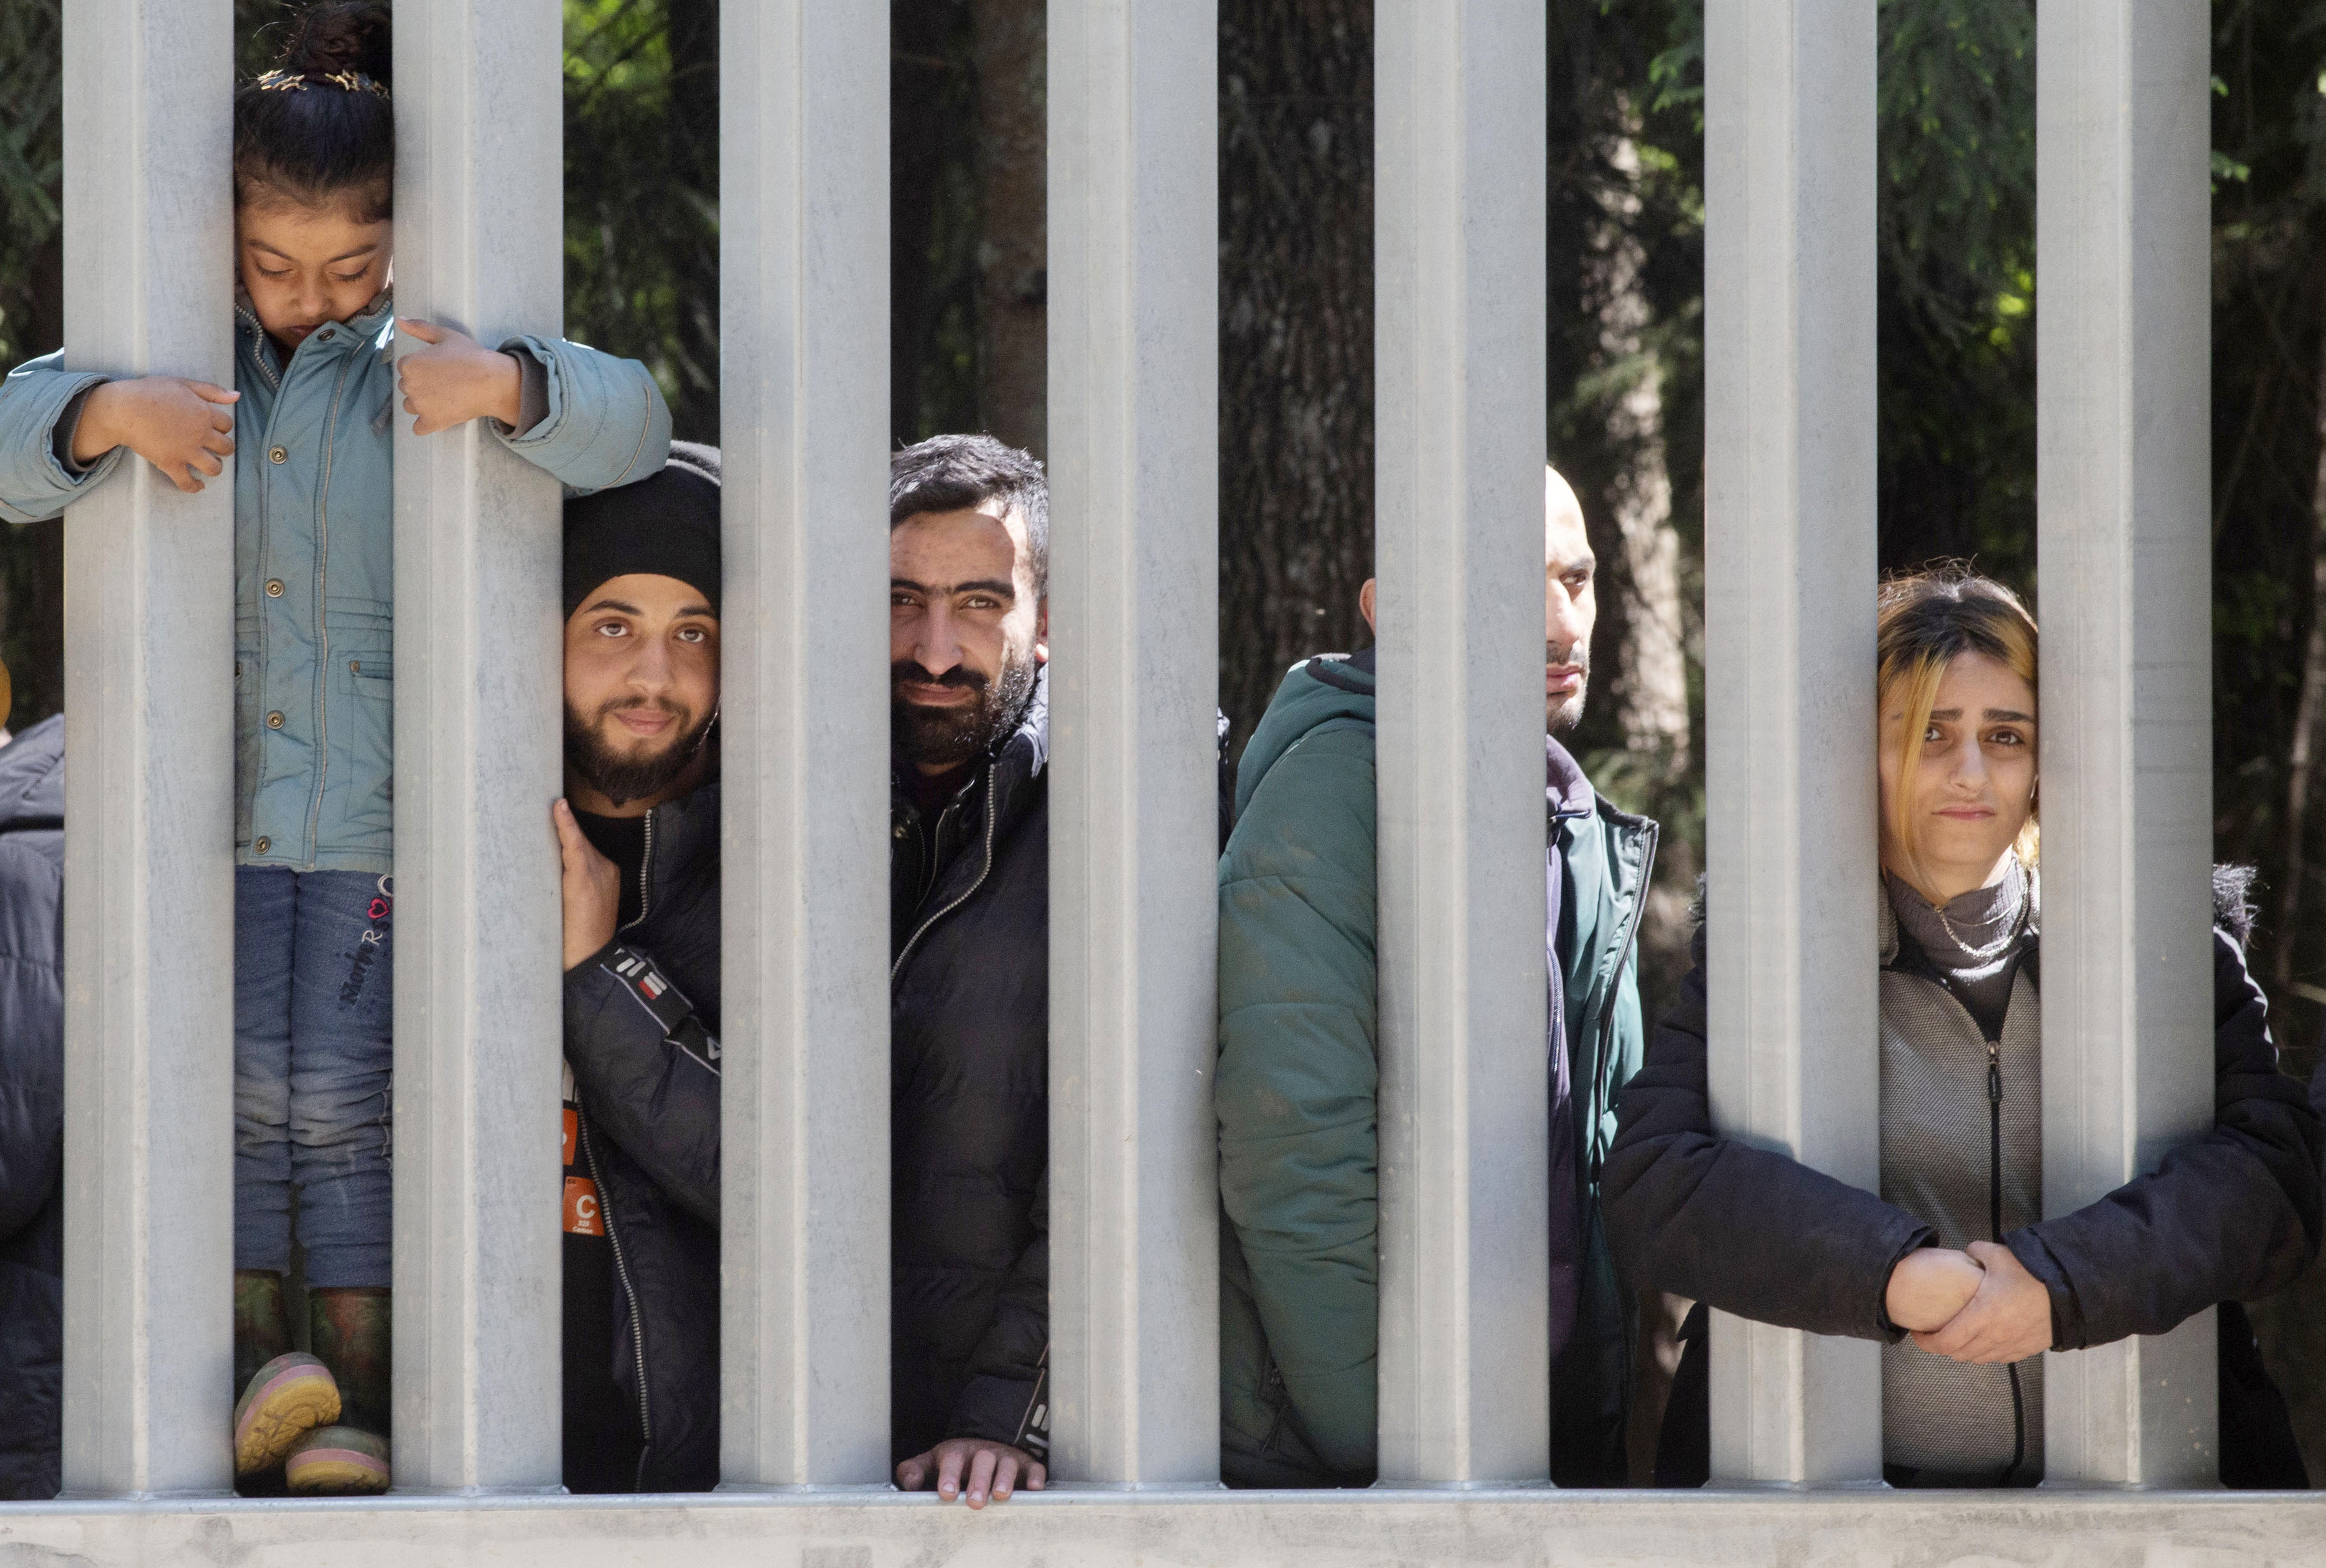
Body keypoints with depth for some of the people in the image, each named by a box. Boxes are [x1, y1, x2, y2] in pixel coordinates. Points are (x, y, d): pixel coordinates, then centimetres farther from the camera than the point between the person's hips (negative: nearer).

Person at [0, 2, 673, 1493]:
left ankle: (364, 1401, 1)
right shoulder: (181, 361, 6)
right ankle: (248, 1374, 3)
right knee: (233, 1086, -5)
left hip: (381, 811, -2)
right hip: (213, 801, 2)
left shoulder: (423, 367, 0)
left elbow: (631, 426, -13)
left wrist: (506, 385, -34)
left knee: (350, 1100, -5)